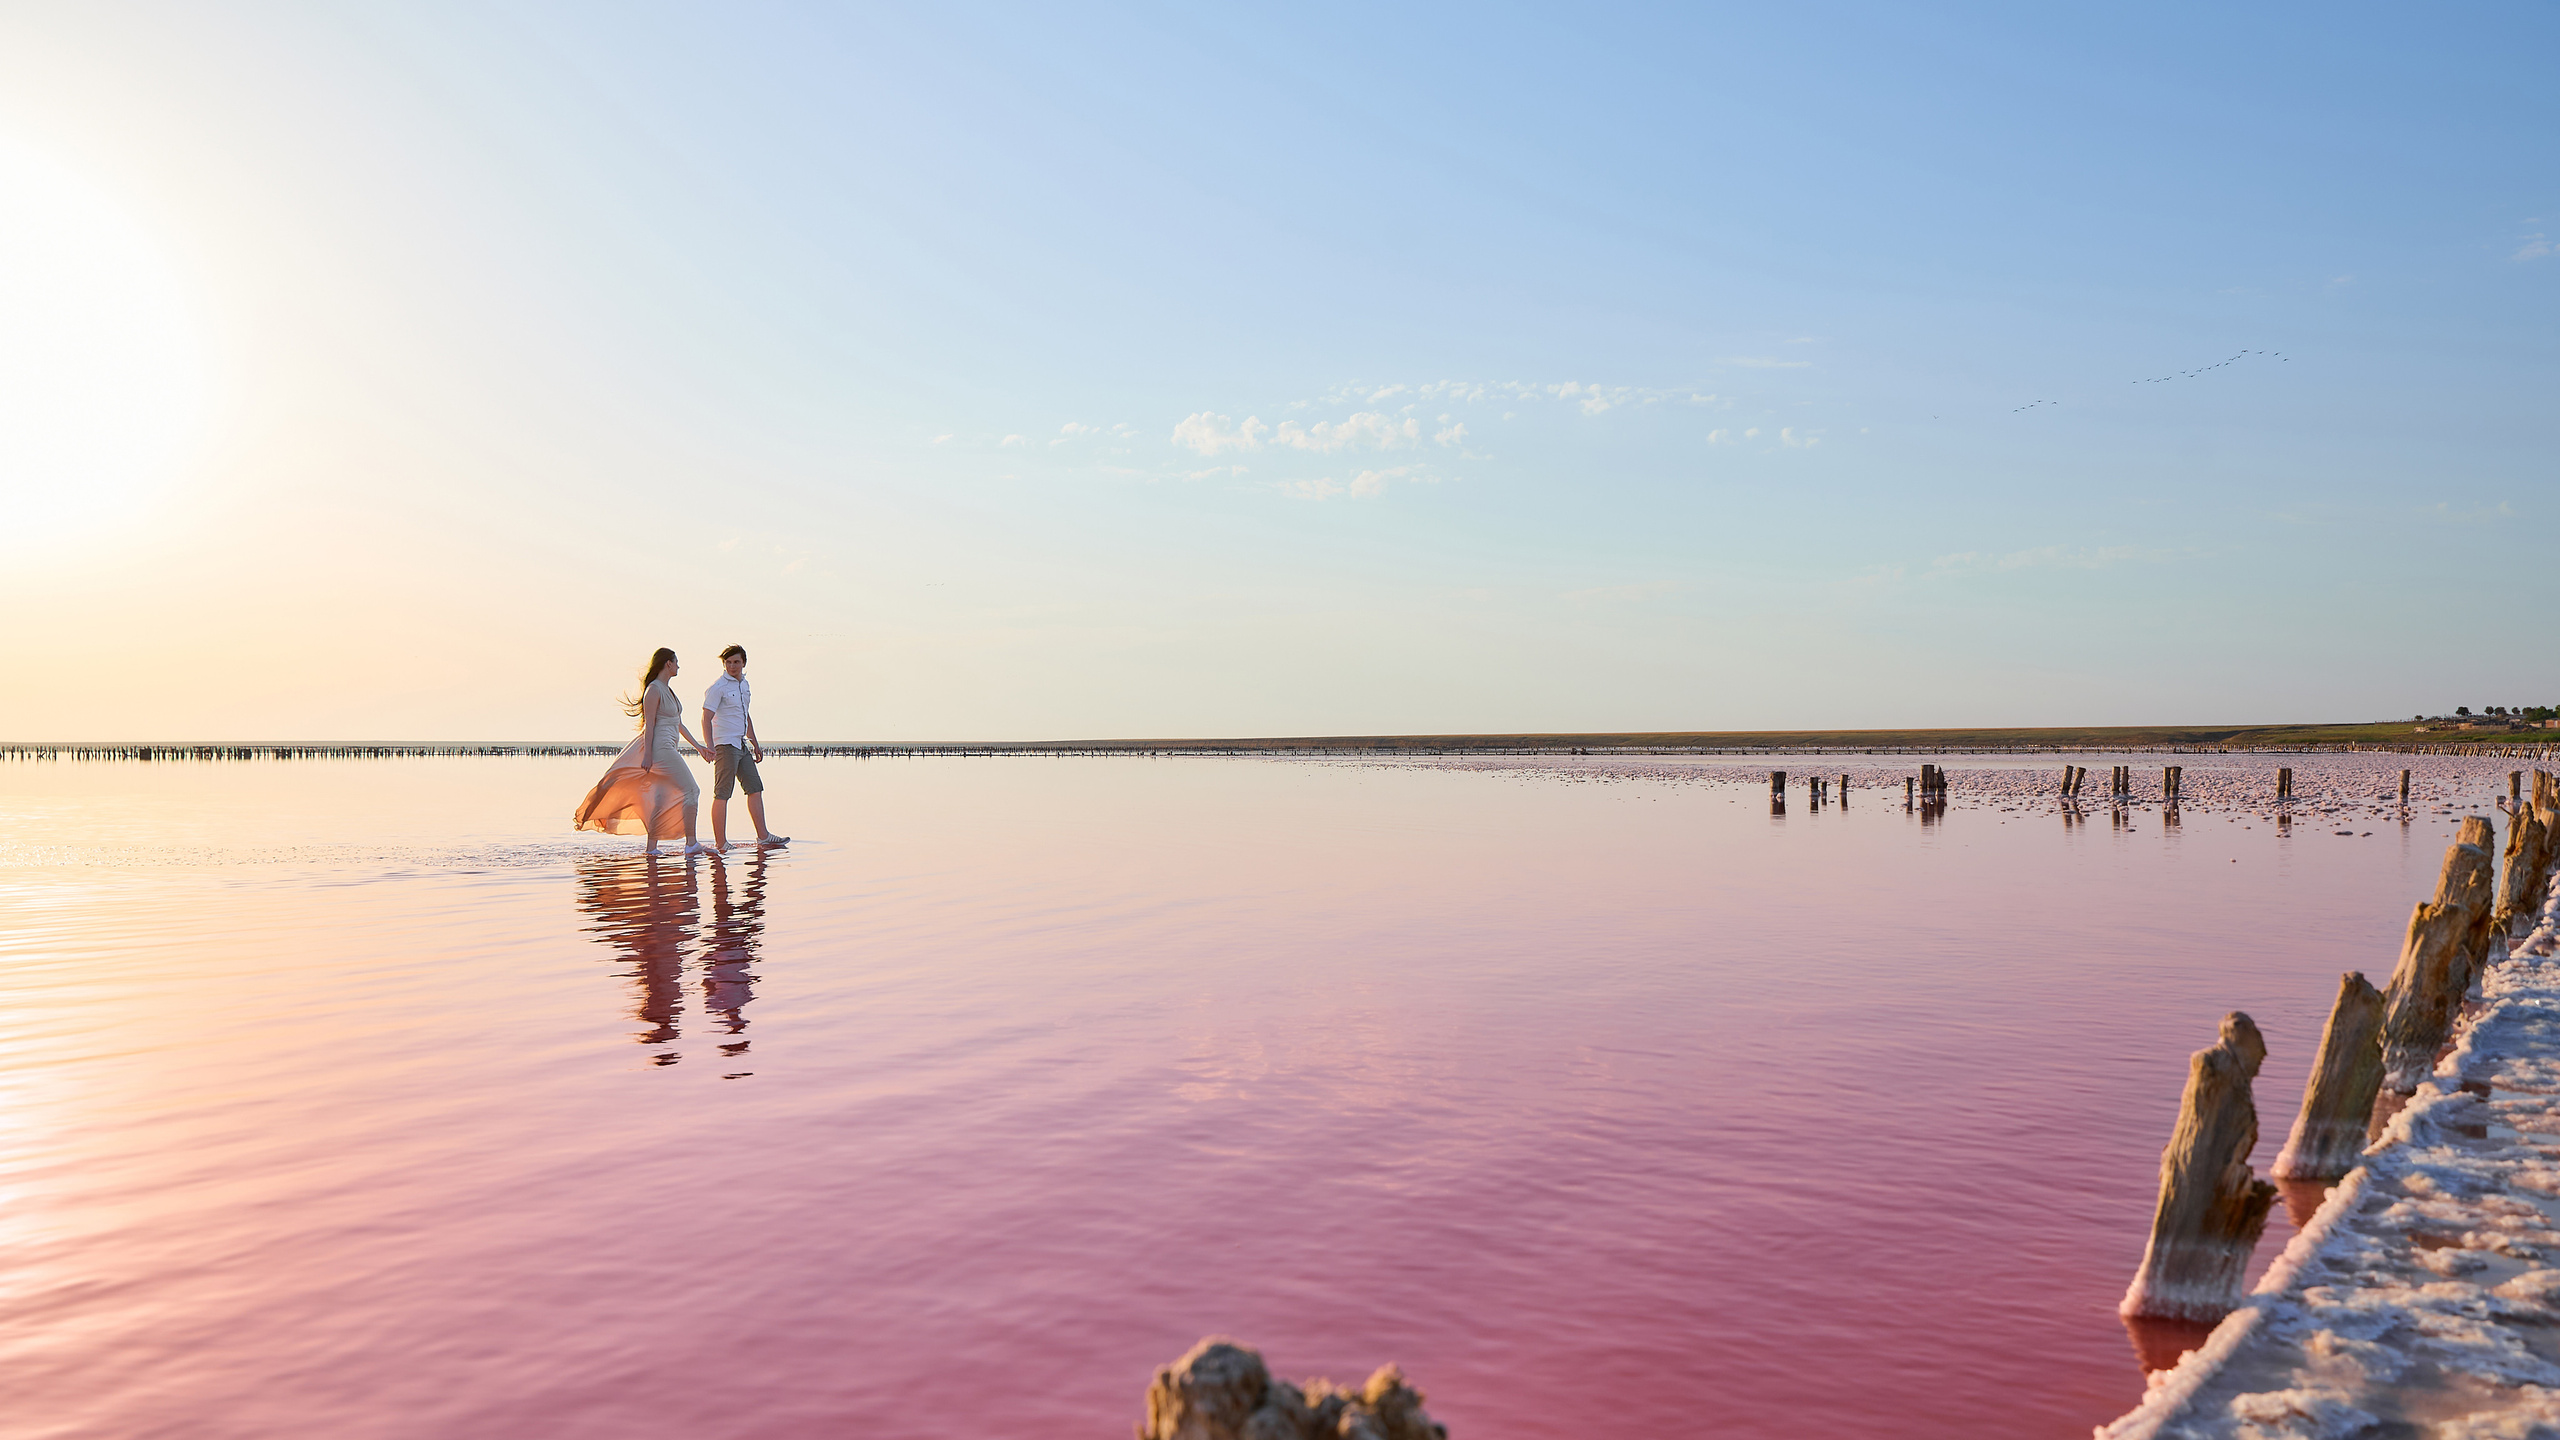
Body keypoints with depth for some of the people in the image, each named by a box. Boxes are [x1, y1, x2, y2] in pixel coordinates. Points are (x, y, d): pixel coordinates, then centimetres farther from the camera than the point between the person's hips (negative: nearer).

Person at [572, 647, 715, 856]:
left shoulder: (668, 691, 17)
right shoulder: (654, 690, -11)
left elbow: (679, 724, 21)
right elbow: (649, 725, -16)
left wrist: (697, 746, 19)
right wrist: (647, 755, -20)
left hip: (667, 749, 10)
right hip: (659, 748, -10)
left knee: (661, 798, 8)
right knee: (690, 790, -11)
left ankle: (651, 847, 10)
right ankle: (691, 843, -11)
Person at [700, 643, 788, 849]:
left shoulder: (744, 684, 15)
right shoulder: (718, 687, -10)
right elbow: (706, 719, -16)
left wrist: (755, 744, 27)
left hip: (741, 746, 9)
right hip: (725, 745, -9)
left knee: (755, 788, 9)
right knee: (722, 794, -7)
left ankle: (763, 836, 15)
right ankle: (720, 843, -6)